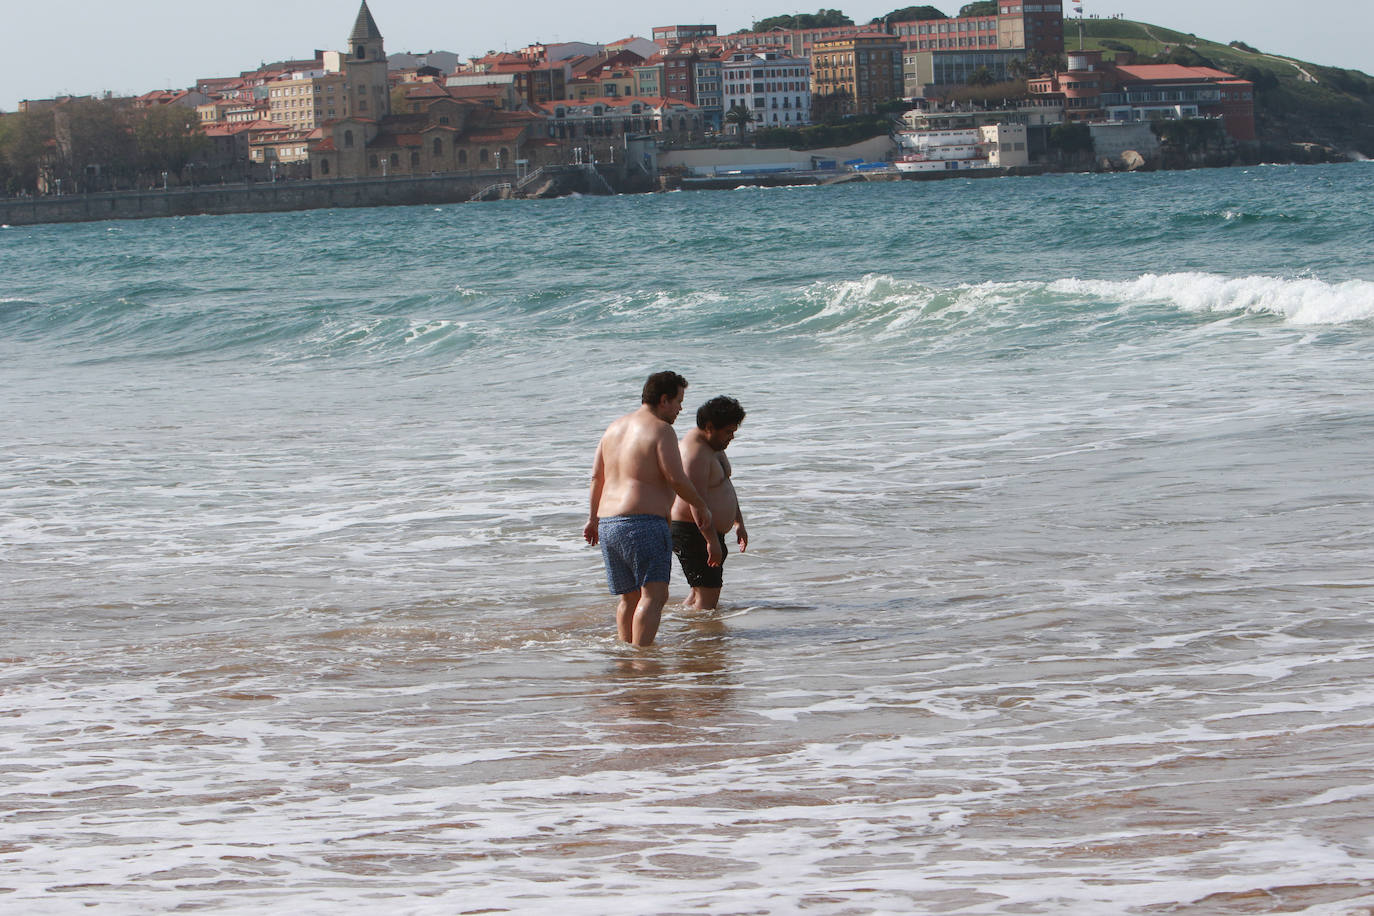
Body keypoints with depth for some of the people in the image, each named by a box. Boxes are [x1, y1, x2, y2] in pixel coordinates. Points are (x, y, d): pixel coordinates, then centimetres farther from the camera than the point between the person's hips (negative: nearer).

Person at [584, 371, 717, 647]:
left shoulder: (615, 428, 17)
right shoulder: (660, 429, -8)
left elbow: (597, 477, 19)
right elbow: (676, 478, -14)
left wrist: (594, 517, 28)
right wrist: (700, 506, 1)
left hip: (608, 525, 9)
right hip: (643, 524, -9)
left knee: (629, 597, 16)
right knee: (654, 594, -13)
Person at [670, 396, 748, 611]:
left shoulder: (713, 445, 13)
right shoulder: (696, 453, -22)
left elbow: (726, 485, 25)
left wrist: (739, 523, 25)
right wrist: (712, 540, -30)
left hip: (709, 531, 11)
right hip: (693, 532, -11)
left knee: (702, 589, 18)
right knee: (708, 595, -13)